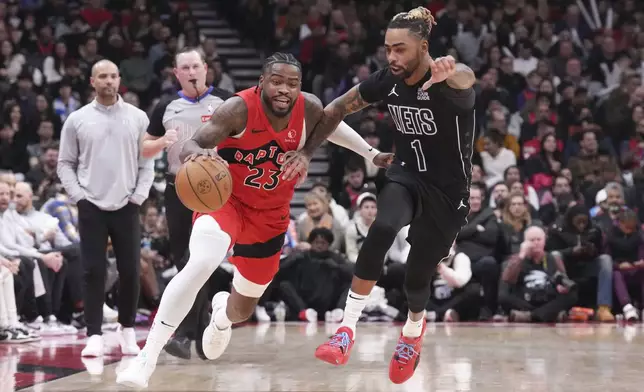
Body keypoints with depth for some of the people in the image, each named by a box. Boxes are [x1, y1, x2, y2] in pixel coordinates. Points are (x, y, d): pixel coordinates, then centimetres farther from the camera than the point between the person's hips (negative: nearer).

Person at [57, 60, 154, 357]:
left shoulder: (138, 118, 5)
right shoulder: (77, 120, 4)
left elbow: (147, 162, 6)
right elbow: (66, 163, 7)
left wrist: (139, 195, -5)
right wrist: (77, 195, -5)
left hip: (126, 206, 1)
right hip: (91, 207, -1)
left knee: (130, 271, 2)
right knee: (93, 272, -4)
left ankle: (127, 329, 20)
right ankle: (94, 336, -2)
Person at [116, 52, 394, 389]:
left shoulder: (309, 109, -12)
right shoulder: (239, 109, -25)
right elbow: (189, 147, -33)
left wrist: (370, 153, 13)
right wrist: (198, 154, -56)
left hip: (269, 215, 5)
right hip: (224, 199, -4)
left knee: (243, 310, 15)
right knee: (201, 264, -36)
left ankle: (222, 314, 58)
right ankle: (146, 359, -33)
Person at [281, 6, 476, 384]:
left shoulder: (451, 80, -25)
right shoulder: (387, 80, -9)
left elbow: (467, 80, -51)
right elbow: (337, 109, 7)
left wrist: (451, 73, -75)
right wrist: (307, 152, 0)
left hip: (448, 193, -3)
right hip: (406, 176, 3)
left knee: (417, 276, 3)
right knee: (382, 230, -30)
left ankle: (414, 329, 41)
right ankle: (348, 329, -24)